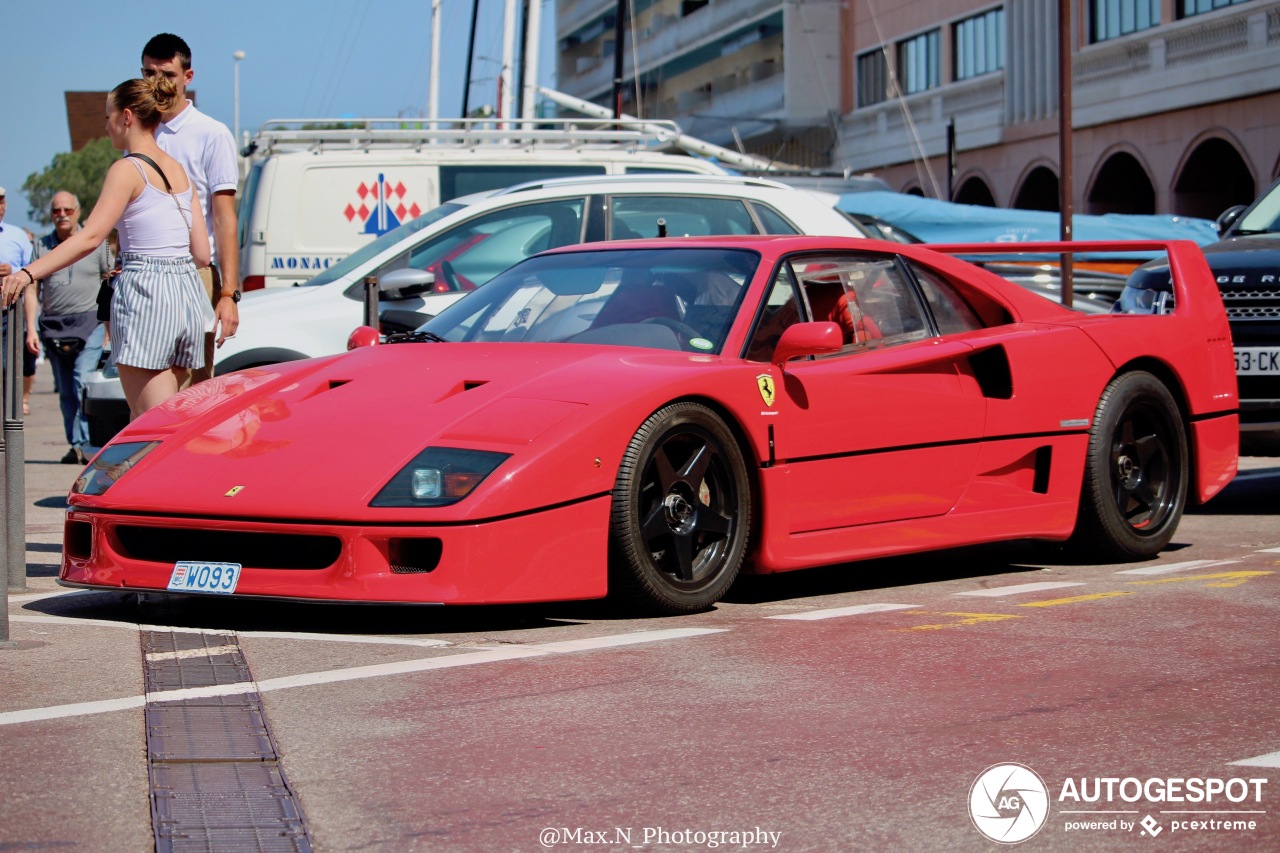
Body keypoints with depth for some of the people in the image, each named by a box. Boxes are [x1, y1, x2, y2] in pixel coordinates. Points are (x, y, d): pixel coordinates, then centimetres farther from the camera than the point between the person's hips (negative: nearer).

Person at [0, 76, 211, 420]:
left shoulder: (128, 169, -6)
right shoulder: (179, 170, 15)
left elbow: (91, 236, -18)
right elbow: (202, 254, 12)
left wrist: (28, 273, -23)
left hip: (144, 293, -8)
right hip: (188, 292, 8)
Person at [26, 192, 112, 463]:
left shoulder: (95, 243, 6)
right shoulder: (41, 246, 11)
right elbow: (32, 289, 8)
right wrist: (31, 328, -1)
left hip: (89, 322, -3)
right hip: (53, 326, 3)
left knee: (83, 383, -17)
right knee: (66, 392, 6)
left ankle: (83, 444, -17)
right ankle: (75, 445, 12)